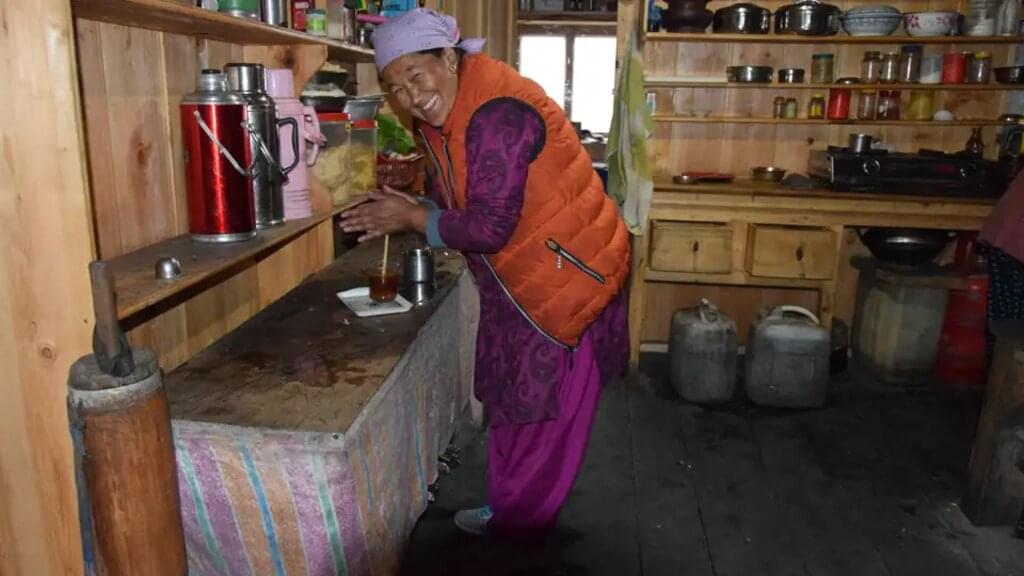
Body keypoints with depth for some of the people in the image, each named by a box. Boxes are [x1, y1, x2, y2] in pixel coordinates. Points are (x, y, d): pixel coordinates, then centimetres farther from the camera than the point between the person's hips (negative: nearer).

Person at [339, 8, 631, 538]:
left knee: (546, 414, 7)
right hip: (516, 279, 10)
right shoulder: (436, 118, 2)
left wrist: (412, 218, -18)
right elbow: (449, 199, 10)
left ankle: (517, 524, 26)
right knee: (509, 399, 21)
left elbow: (490, 227, -29)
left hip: (568, 275, -10)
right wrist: (399, 212, -8)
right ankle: (507, 508, 40)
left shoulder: (498, 115, -28)